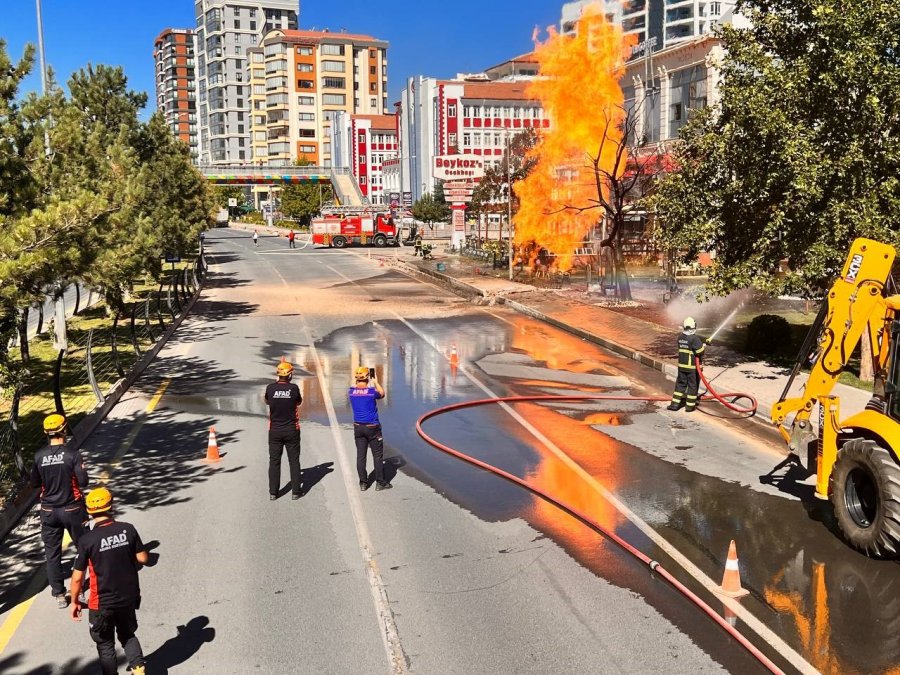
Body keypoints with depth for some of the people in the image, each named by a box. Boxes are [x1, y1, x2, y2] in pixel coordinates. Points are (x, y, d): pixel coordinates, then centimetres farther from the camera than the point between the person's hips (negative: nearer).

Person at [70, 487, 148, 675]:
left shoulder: (87, 539, -17)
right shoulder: (128, 529, -11)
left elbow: (77, 577, -11)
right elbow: (143, 558, -4)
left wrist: (74, 601, 4)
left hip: (102, 603, -3)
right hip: (129, 597, 3)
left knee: (105, 644, 17)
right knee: (127, 634, 25)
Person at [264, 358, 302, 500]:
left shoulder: (270, 388, -8)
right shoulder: (294, 388, -12)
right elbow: (299, 402, 6)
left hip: (275, 431, 1)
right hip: (292, 430, -1)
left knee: (274, 461, 9)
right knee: (294, 461, 8)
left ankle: (273, 492, 11)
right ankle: (295, 491, 10)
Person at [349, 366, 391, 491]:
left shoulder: (352, 391, -3)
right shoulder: (372, 391, -13)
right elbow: (382, 393, 10)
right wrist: (375, 382, 19)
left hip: (358, 427, 4)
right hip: (372, 427, -4)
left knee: (360, 456, 8)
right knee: (378, 455, 5)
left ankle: (363, 483, 12)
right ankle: (380, 482, 8)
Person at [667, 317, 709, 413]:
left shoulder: (680, 337, 3)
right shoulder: (694, 338, -19)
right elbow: (700, 352, -18)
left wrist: (703, 343, 12)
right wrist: (704, 345, 3)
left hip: (681, 365, 6)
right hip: (693, 367, -6)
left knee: (680, 384, 14)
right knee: (692, 385, 6)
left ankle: (675, 404, 12)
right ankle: (690, 406, 11)